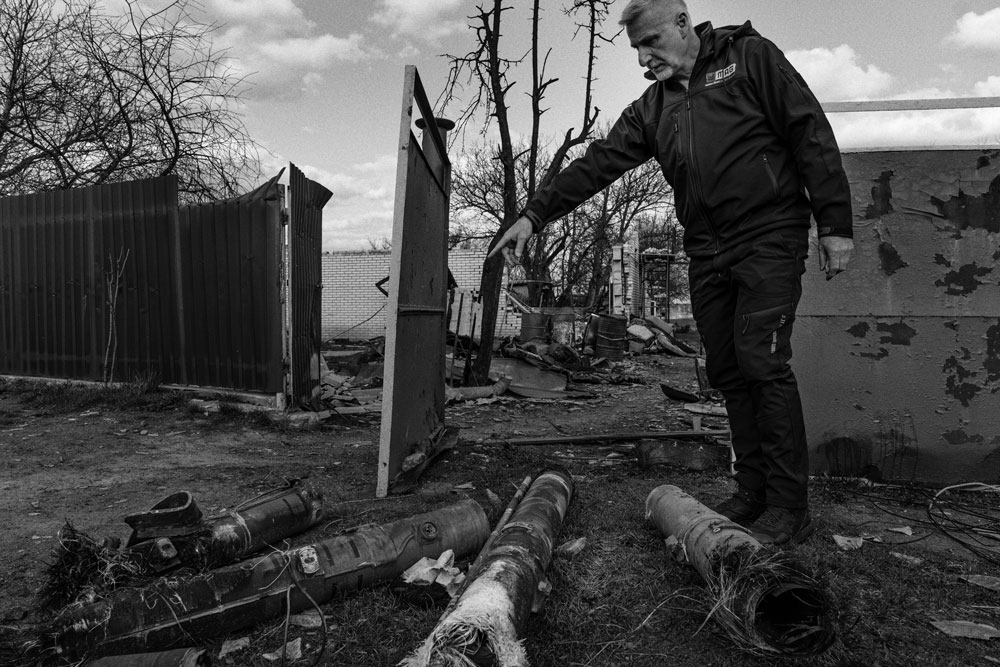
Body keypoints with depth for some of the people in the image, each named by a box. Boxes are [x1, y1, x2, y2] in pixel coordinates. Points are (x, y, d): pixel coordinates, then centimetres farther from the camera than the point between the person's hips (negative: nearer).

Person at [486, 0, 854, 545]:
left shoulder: (750, 57, 2)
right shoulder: (649, 110, 16)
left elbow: (811, 133, -3)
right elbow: (597, 163, 7)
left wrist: (835, 225, -8)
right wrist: (534, 215, -4)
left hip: (769, 239, -5)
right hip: (706, 254, 6)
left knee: (762, 361, -13)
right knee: (727, 372, 5)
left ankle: (789, 507, -3)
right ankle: (752, 491, 15)